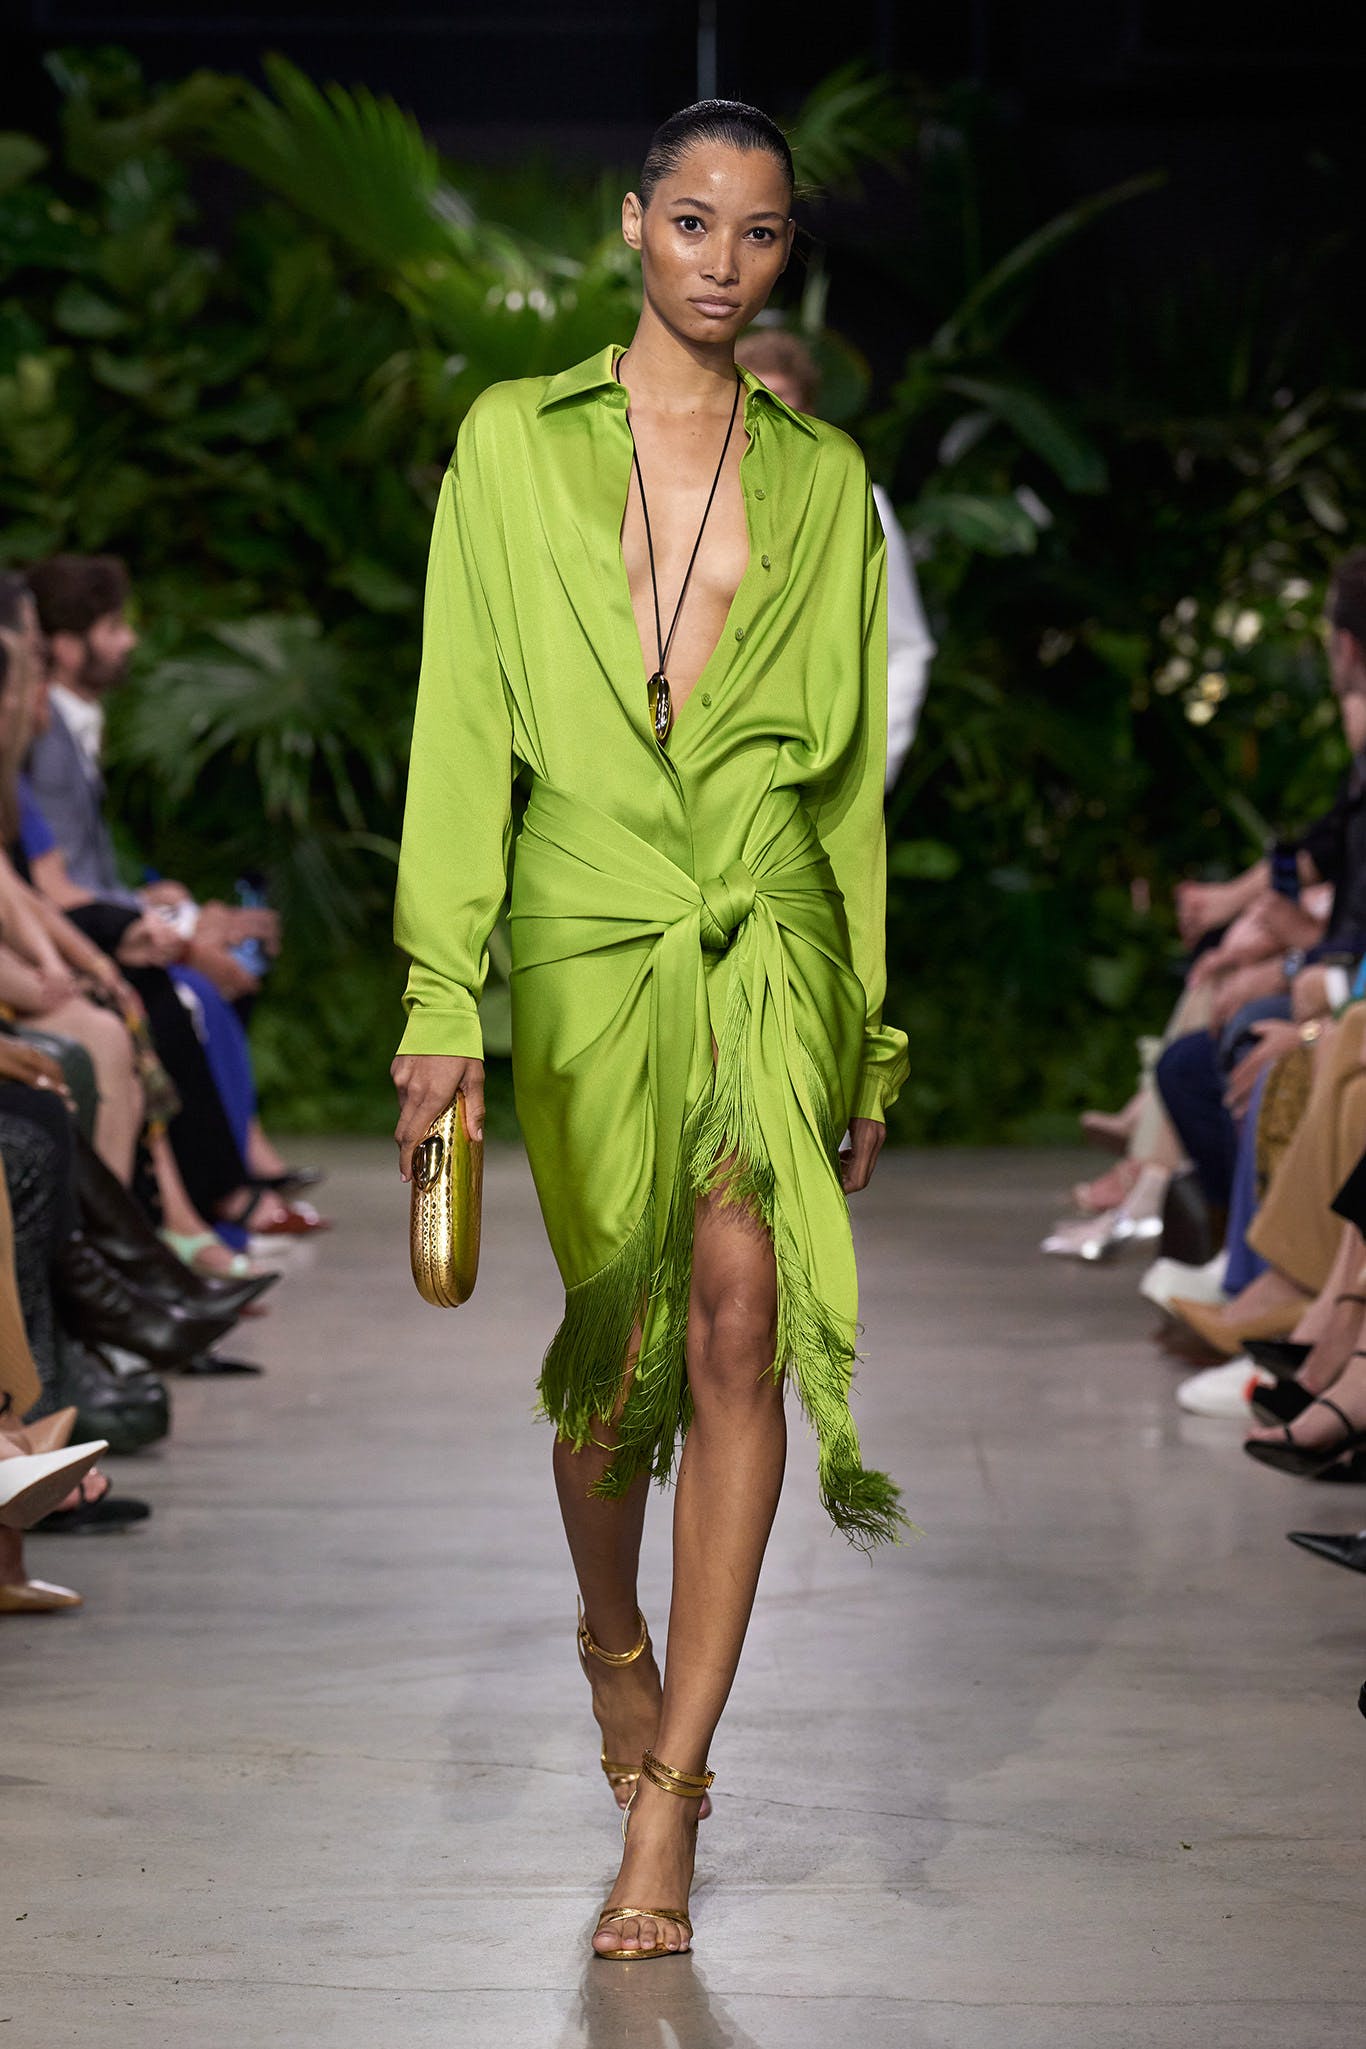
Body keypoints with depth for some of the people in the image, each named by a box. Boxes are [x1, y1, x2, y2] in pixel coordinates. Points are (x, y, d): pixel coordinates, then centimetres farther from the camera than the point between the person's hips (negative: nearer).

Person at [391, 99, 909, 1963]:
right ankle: (612, 1639, 37)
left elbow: (852, 767, 14)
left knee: (742, 1311, -16)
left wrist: (869, 1036, 14)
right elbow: (462, 731, 2)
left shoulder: (825, 476, 11)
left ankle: (667, 1797, -12)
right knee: (625, 1343, 4)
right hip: (588, 936, -1)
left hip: (771, 934, 1)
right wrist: (442, 999, -6)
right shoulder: (515, 443, 5)